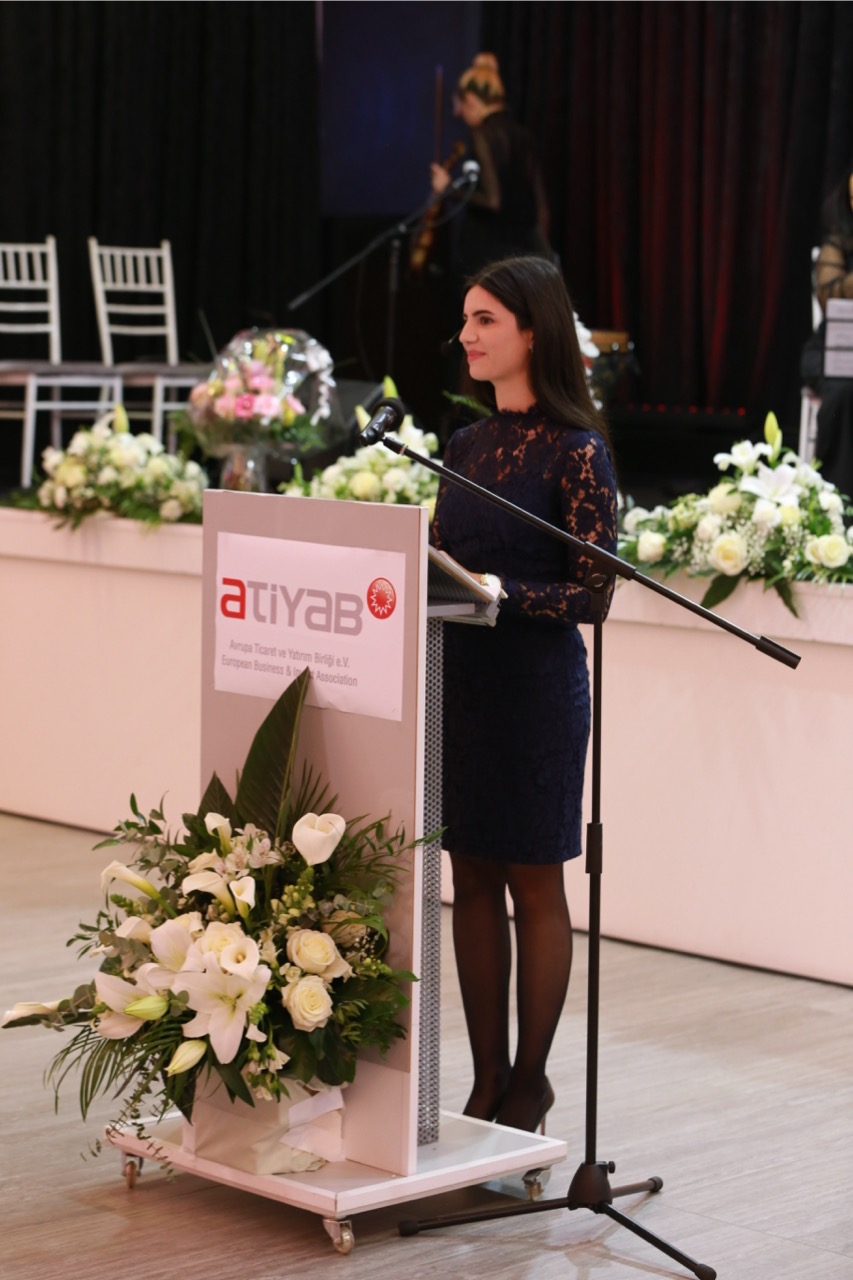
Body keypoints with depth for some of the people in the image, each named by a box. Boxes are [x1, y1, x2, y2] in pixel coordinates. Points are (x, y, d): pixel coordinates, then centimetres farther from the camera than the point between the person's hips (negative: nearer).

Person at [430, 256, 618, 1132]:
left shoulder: (576, 451, -10)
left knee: (533, 884, 4)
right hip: (458, 677, 7)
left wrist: (501, 592, -25)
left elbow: (592, 592, -13)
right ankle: (486, 1078, 18)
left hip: (537, 685, -6)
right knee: (472, 878, 9)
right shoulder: (466, 445, 10)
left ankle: (530, 1080, 15)